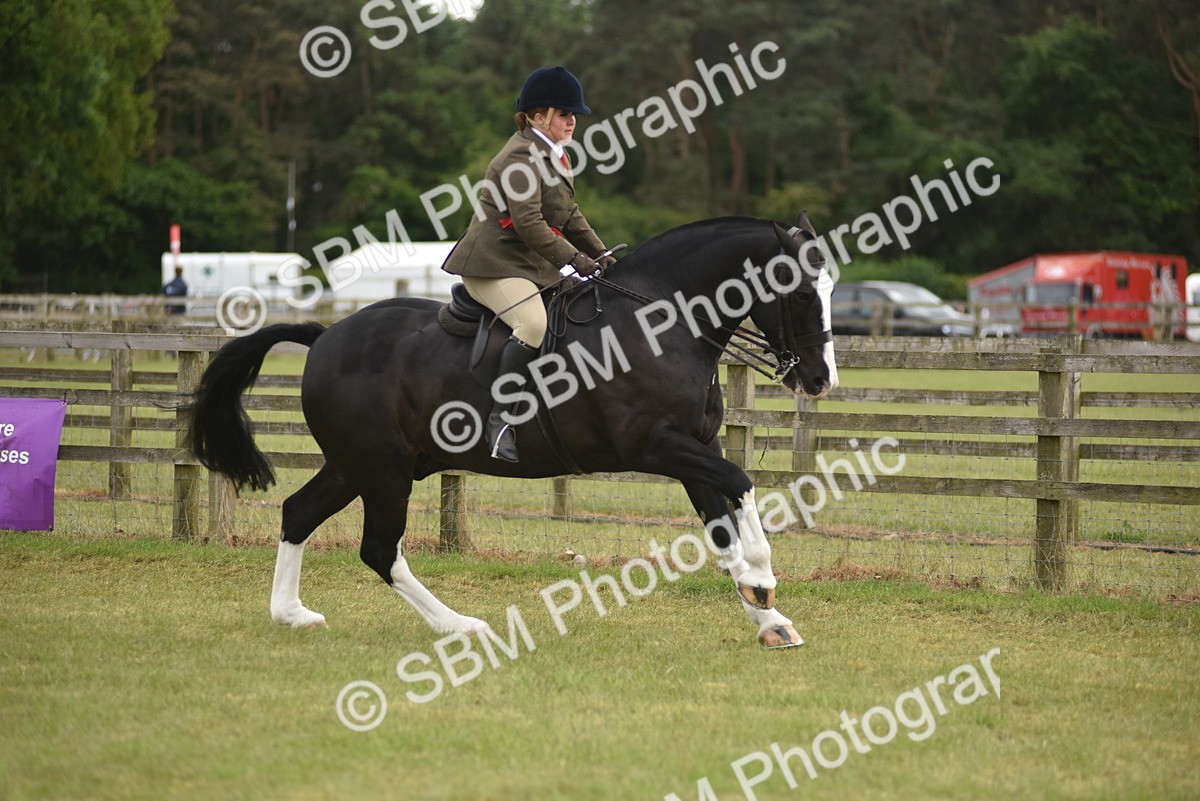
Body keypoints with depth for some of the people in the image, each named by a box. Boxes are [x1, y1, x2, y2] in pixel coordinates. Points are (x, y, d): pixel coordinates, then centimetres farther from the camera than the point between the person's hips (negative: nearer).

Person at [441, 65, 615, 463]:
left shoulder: (553, 155, 18)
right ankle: (500, 419, -28)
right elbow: (529, 223, -24)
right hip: (495, 266, -11)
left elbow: (570, 216, 24)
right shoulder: (522, 156, -15)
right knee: (534, 323, -33)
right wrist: (574, 258, -24)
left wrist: (599, 254, 12)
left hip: (535, 267, 11)